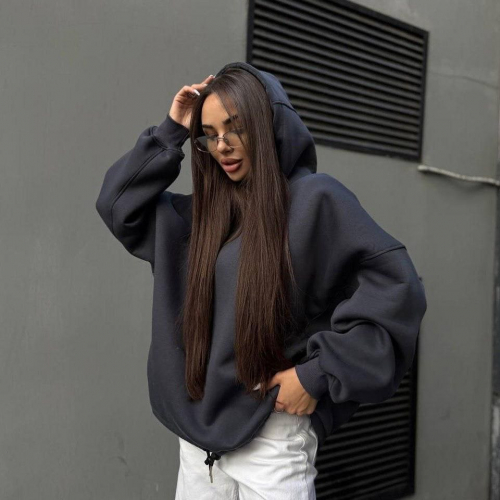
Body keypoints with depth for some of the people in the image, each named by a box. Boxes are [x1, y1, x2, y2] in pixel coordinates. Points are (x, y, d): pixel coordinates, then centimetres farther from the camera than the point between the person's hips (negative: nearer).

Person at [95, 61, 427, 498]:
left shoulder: (315, 198, -10)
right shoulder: (206, 210, 9)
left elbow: (394, 286, -16)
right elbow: (118, 203, 15)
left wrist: (320, 374, -16)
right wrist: (171, 133, 5)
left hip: (272, 437, -6)